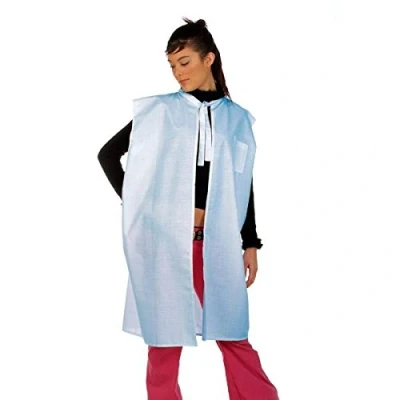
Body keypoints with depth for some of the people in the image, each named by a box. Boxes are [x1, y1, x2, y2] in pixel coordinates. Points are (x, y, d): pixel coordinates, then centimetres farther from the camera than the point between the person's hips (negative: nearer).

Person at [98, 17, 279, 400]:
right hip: (164, 237, -1)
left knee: (232, 332, 5)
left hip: (216, 239, 1)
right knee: (165, 335, 6)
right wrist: (136, 205, -1)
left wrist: (250, 243, 8)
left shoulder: (236, 119, 7)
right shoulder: (158, 111, 2)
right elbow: (108, 154, 6)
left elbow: (243, 187, 10)